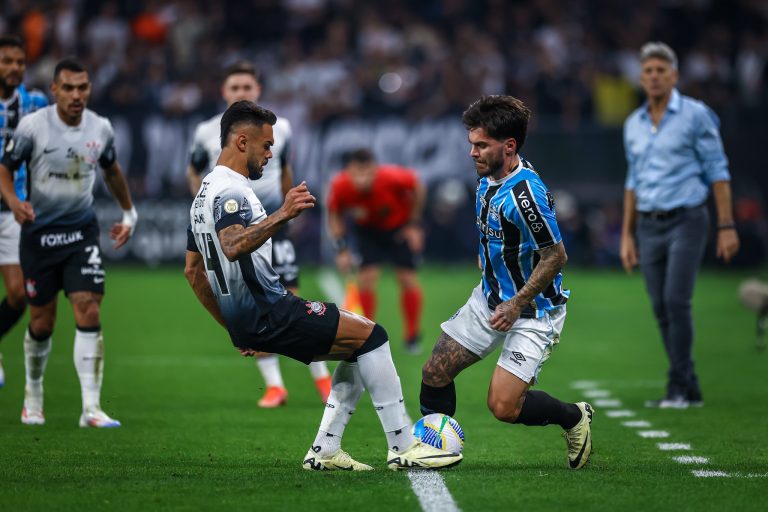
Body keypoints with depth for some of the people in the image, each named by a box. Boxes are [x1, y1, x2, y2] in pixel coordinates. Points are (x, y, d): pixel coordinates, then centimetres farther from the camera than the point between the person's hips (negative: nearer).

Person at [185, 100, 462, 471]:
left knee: (360, 348, 16)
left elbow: (193, 270, 24)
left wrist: (236, 328, 26)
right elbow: (232, 247, -36)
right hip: (267, 311, -10)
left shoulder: (205, 192, 18)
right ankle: (404, 447, -8)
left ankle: (325, 450, 8)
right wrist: (281, 215, -45)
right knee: (371, 335, -9)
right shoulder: (231, 192, -14)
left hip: (244, 318, 10)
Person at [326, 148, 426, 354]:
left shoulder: (391, 177, -38)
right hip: (367, 228, 1)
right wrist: (341, 249, -16)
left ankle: (412, 337, 15)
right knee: (366, 278, -11)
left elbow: (417, 186, -16)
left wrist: (414, 224, -10)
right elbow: (334, 215, -9)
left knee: (408, 279, -3)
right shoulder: (340, 187, -32)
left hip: (401, 225, -1)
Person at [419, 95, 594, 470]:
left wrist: (517, 305, -23)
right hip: (490, 298, 9)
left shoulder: (526, 193, -28)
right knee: (435, 372, 5)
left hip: (533, 310, -9)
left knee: (504, 406, -14)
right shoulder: (487, 179, 1)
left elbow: (556, 256, -24)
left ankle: (574, 418, 11)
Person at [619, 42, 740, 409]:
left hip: (687, 220, -5)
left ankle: (678, 388, -10)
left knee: (676, 301, -15)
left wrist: (727, 226, -9)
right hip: (649, 226, 5)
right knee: (661, 309, 3)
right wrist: (627, 236, 15)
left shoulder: (696, 115, -4)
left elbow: (717, 171, -4)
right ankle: (689, 390, 10)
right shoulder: (633, 125, 11)